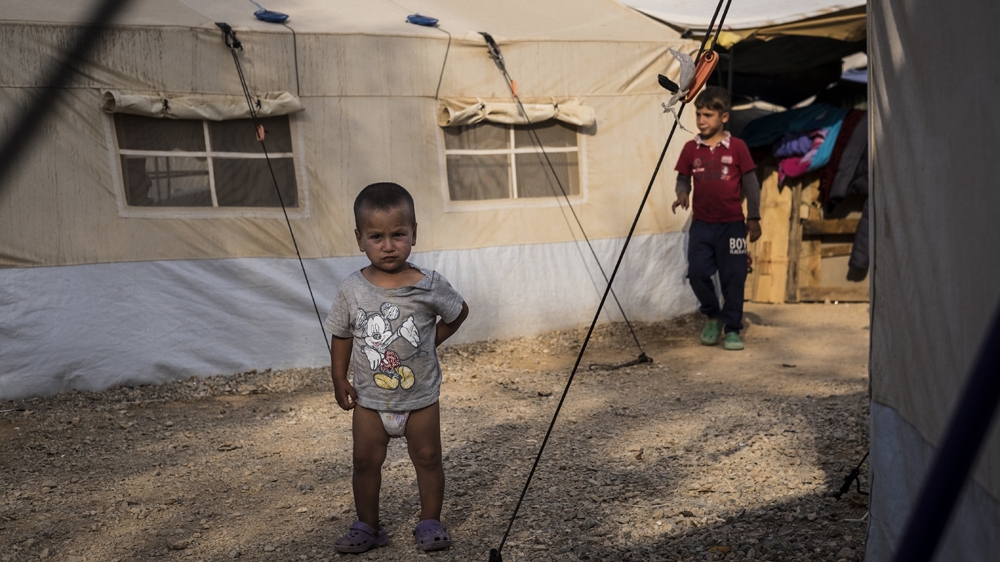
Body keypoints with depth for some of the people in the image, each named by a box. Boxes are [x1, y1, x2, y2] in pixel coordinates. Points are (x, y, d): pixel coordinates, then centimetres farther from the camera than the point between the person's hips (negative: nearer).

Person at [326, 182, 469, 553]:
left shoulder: (429, 285, -13)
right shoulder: (352, 290, -8)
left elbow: (458, 313, 5)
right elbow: (342, 336, 3)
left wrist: (431, 341, 1)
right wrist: (340, 380, 1)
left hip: (421, 397, -1)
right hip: (369, 399, 1)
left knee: (427, 458, 9)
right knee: (365, 461, 10)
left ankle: (430, 522, 26)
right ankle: (367, 526, 27)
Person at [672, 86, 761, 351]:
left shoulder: (737, 147, -1)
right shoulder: (691, 148, 4)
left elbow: (751, 183, 3)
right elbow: (683, 178, 10)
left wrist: (753, 217, 0)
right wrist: (682, 193, -13)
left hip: (731, 224, -2)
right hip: (701, 224, 2)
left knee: (733, 277, 2)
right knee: (697, 272, -5)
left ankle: (732, 329, 15)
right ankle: (713, 315, 20)